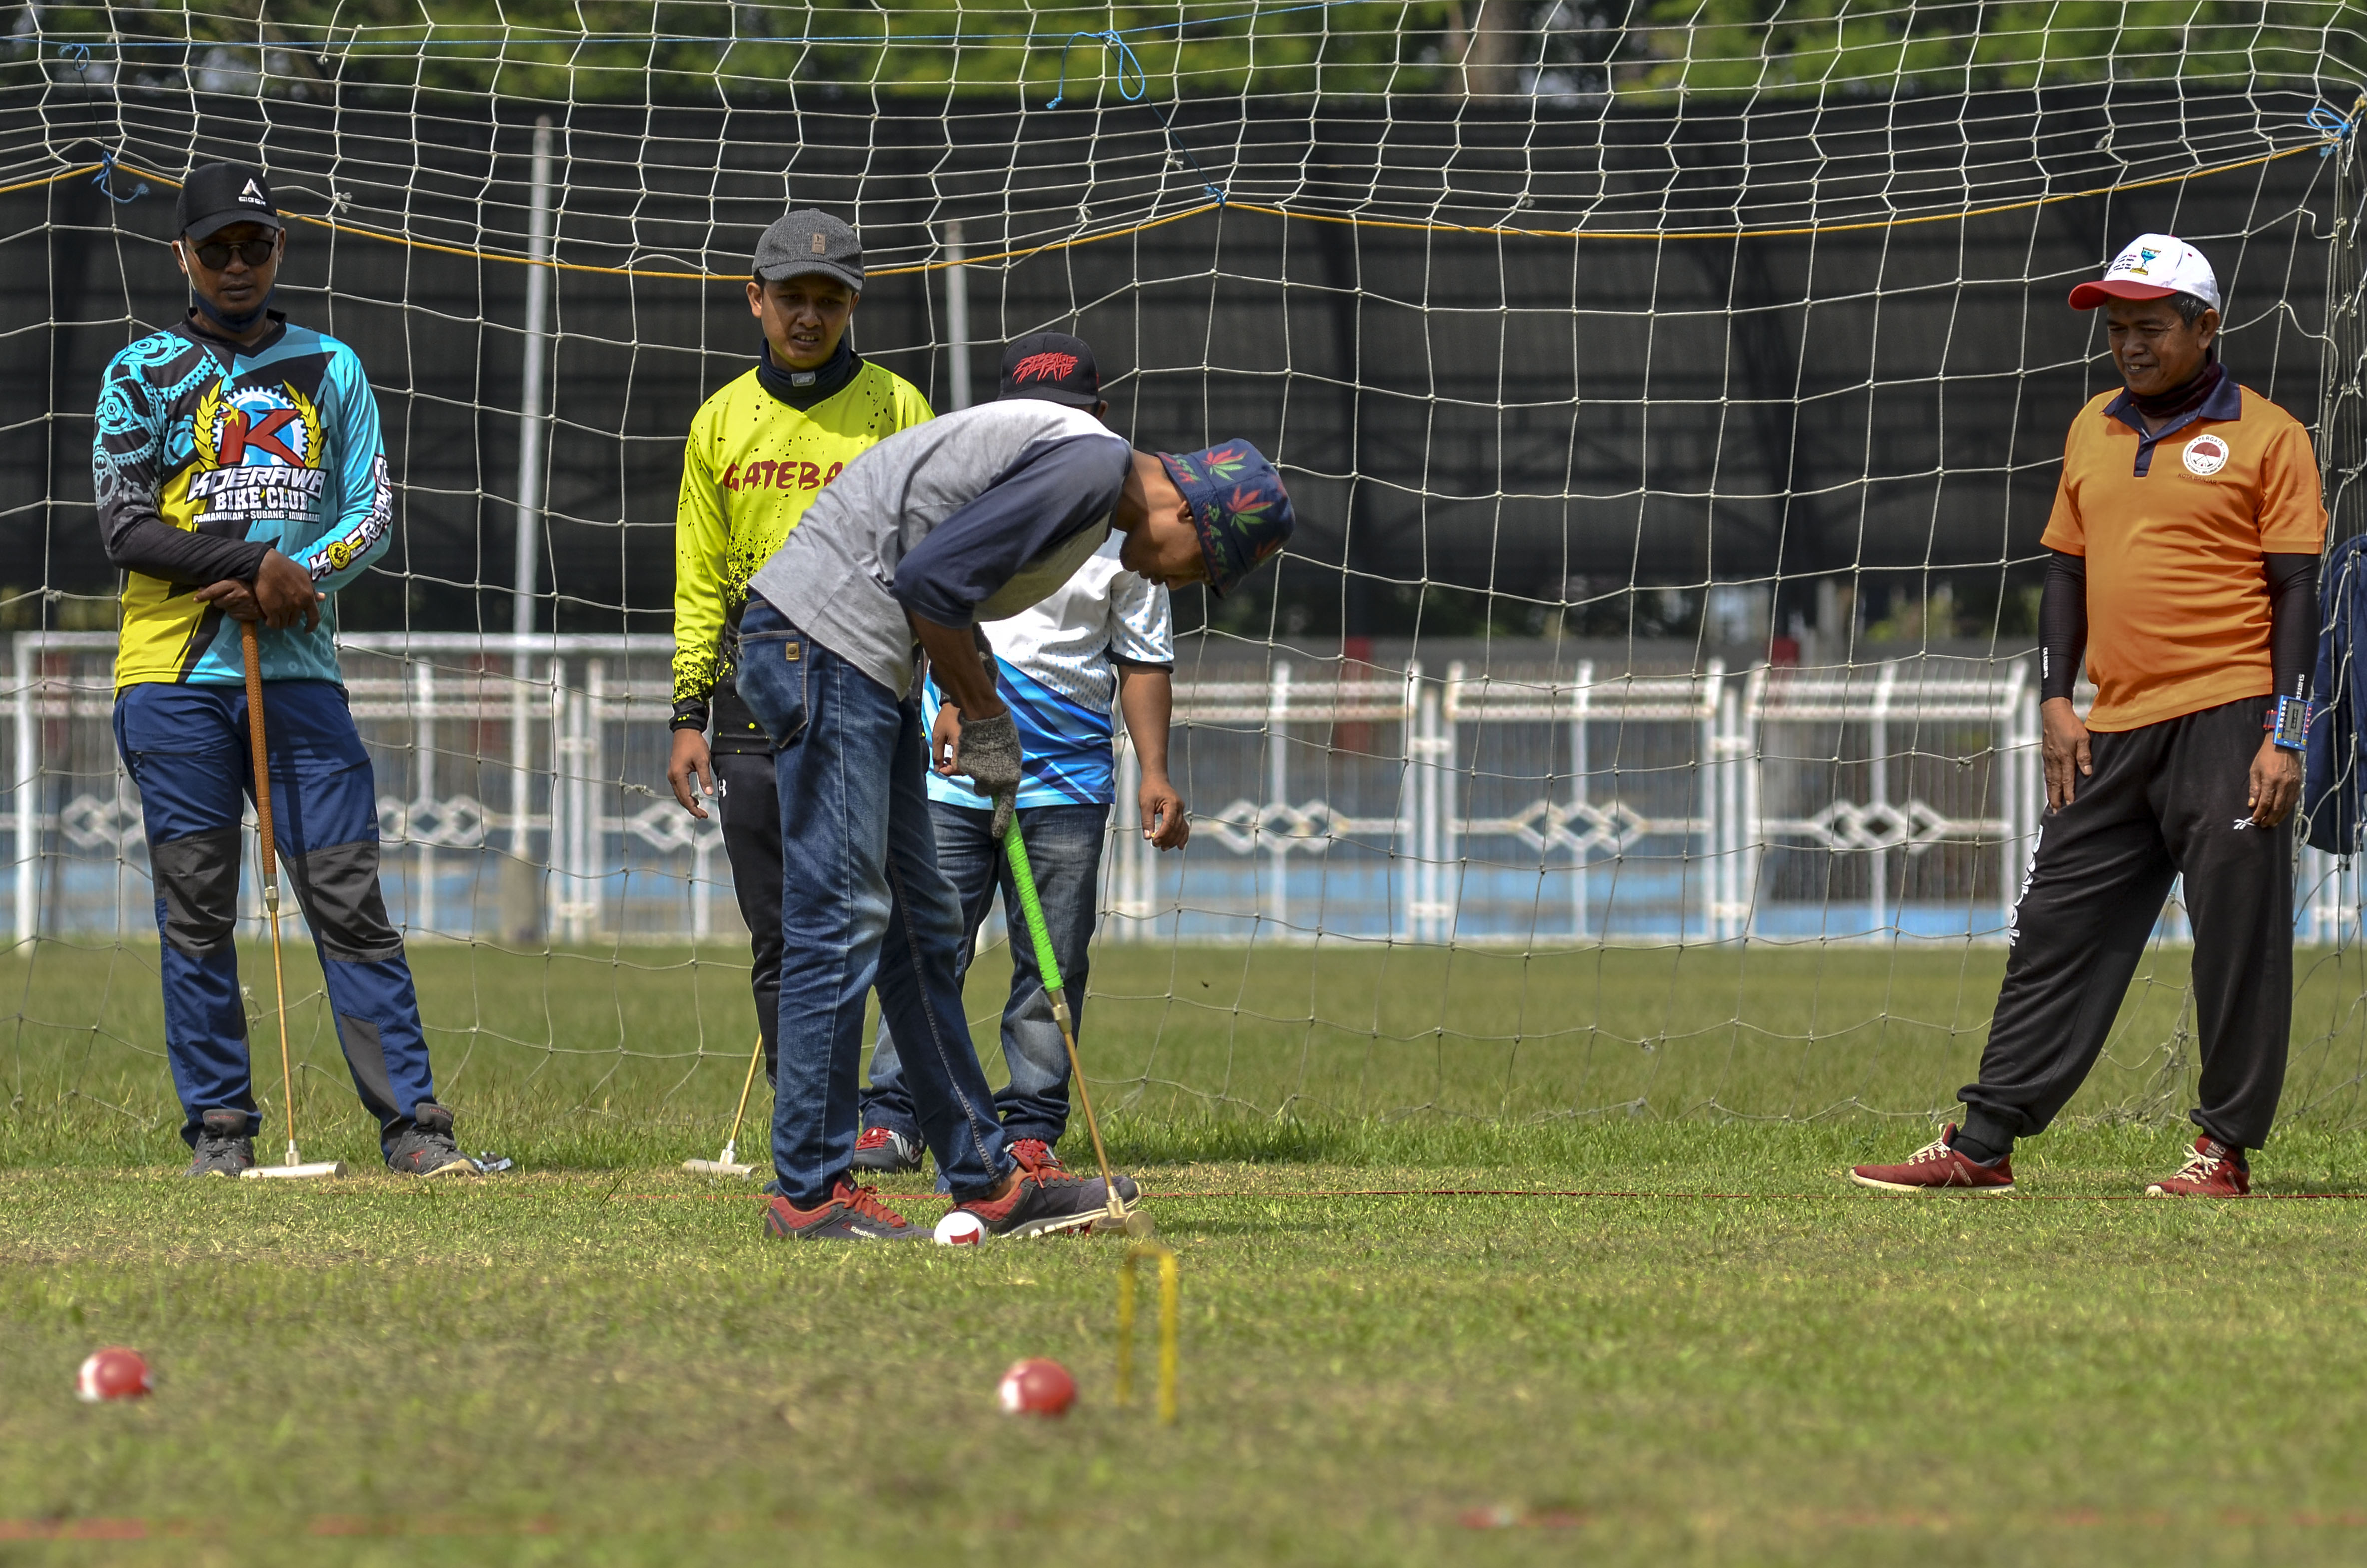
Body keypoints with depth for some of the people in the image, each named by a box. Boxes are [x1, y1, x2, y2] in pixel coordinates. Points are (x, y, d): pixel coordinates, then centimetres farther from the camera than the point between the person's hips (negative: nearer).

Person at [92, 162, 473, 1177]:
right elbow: (126, 524, -4)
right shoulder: (143, 373, 7)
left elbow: (372, 517, 8)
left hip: (298, 672, 1)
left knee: (351, 901, -4)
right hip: (175, 675, -1)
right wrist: (257, 563, -13)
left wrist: (295, 580, -11)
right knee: (196, 912, 0)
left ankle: (411, 1122, -6)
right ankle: (218, 1125, 6)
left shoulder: (329, 369, 15)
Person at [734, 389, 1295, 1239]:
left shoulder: (1079, 464, 18)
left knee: (920, 927, 13)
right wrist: (988, 717, -10)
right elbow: (931, 578, -21)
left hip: (865, 664, 11)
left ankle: (987, 1180, 18)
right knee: (841, 917, -10)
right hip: (824, 635, -11)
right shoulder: (1093, 465, -15)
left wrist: (967, 712, 10)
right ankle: (810, 1192, -7)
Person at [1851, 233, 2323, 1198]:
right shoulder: (2092, 431, 15)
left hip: (2226, 720, -6)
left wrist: (2286, 735, -11)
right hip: (2113, 732, 6)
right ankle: (1983, 1146, 5)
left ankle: (2228, 1147, 5)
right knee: (2057, 931, 5)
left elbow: (2294, 589, -4)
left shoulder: (2265, 436, -2)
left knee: (2236, 938, -3)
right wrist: (2055, 700, 9)